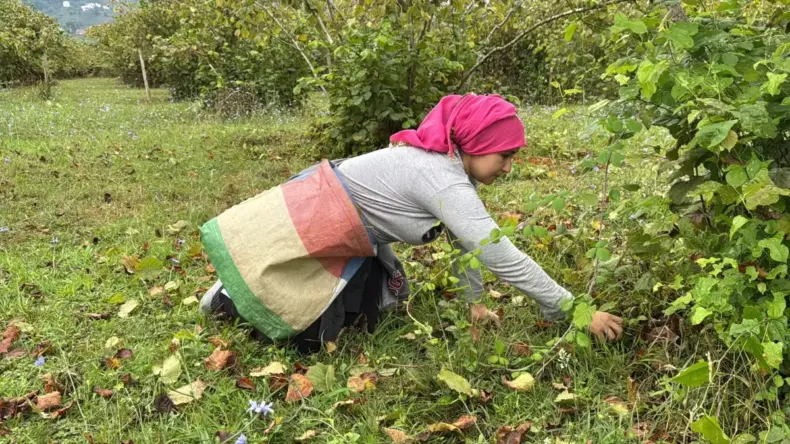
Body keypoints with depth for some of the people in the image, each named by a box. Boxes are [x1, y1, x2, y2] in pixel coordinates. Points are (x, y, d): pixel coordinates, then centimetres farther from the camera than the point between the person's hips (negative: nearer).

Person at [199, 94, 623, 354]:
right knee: (308, 335, -7)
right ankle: (233, 297, 14)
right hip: (313, 218, -10)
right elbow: (503, 258, -32)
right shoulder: (444, 182, -30)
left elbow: (469, 241, 9)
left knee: (358, 313, 14)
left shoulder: (454, 170, 1)